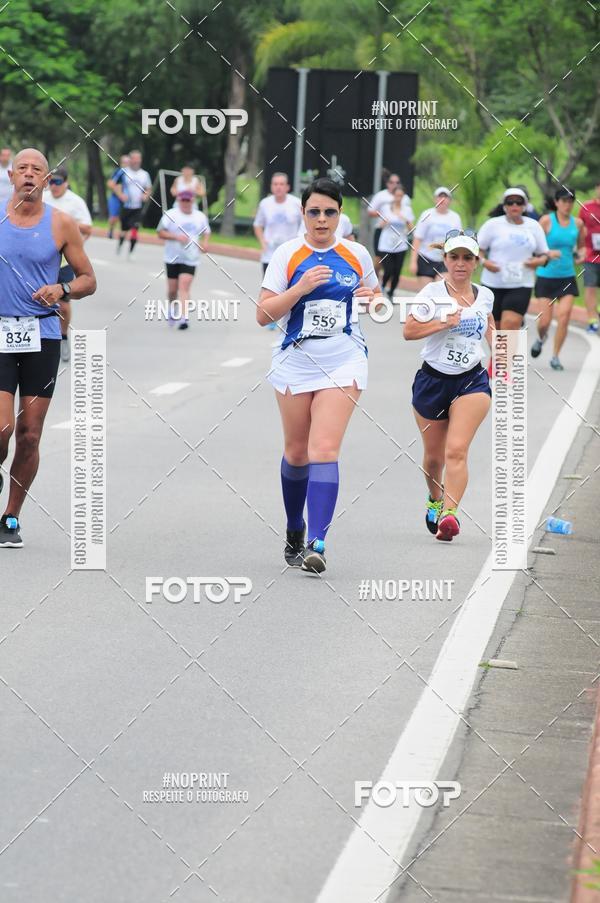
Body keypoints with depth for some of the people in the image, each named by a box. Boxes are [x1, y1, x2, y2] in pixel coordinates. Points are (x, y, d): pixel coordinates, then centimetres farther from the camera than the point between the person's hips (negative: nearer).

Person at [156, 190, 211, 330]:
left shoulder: (200, 217, 7)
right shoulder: (170, 215, -2)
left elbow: (206, 231, 22)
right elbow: (160, 233, -4)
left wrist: (205, 242, 1)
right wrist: (176, 237, -19)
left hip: (190, 259, 0)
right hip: (173, 258, 0)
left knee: (184, 287, -15)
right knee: (172, 289, 8)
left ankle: (183, 318, -22)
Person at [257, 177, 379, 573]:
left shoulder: (357, 254, 4)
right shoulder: (287, 254, -2)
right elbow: (263, 314, -7)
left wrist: (372, 299, -3)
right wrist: (300, 288, -20)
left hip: (343, 361, -1)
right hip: (296, 361, 1)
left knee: (324, 449, -15)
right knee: (297, 451, 10)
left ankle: (317, 543, -21)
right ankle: (294, 532, 32)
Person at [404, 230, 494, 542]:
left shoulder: (485, 296, 6)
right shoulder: (433, 292, -6)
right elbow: (408, 330, -13)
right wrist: (444, 322, -20)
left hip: (472, 381, 1)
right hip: (433, 380, 0)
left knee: (456, 450, -18)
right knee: (434, 455, 13)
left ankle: (449, 514, -27)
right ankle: (435, 500, 42)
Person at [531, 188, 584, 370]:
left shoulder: (577, 223, 3)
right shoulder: (547, 220, -8)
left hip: (567, 277, 3)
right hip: (546, 276, -3)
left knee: (564, 317, -9)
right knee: (545, 321, -2)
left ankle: (555, 357, 4)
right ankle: (541, 338, 34)